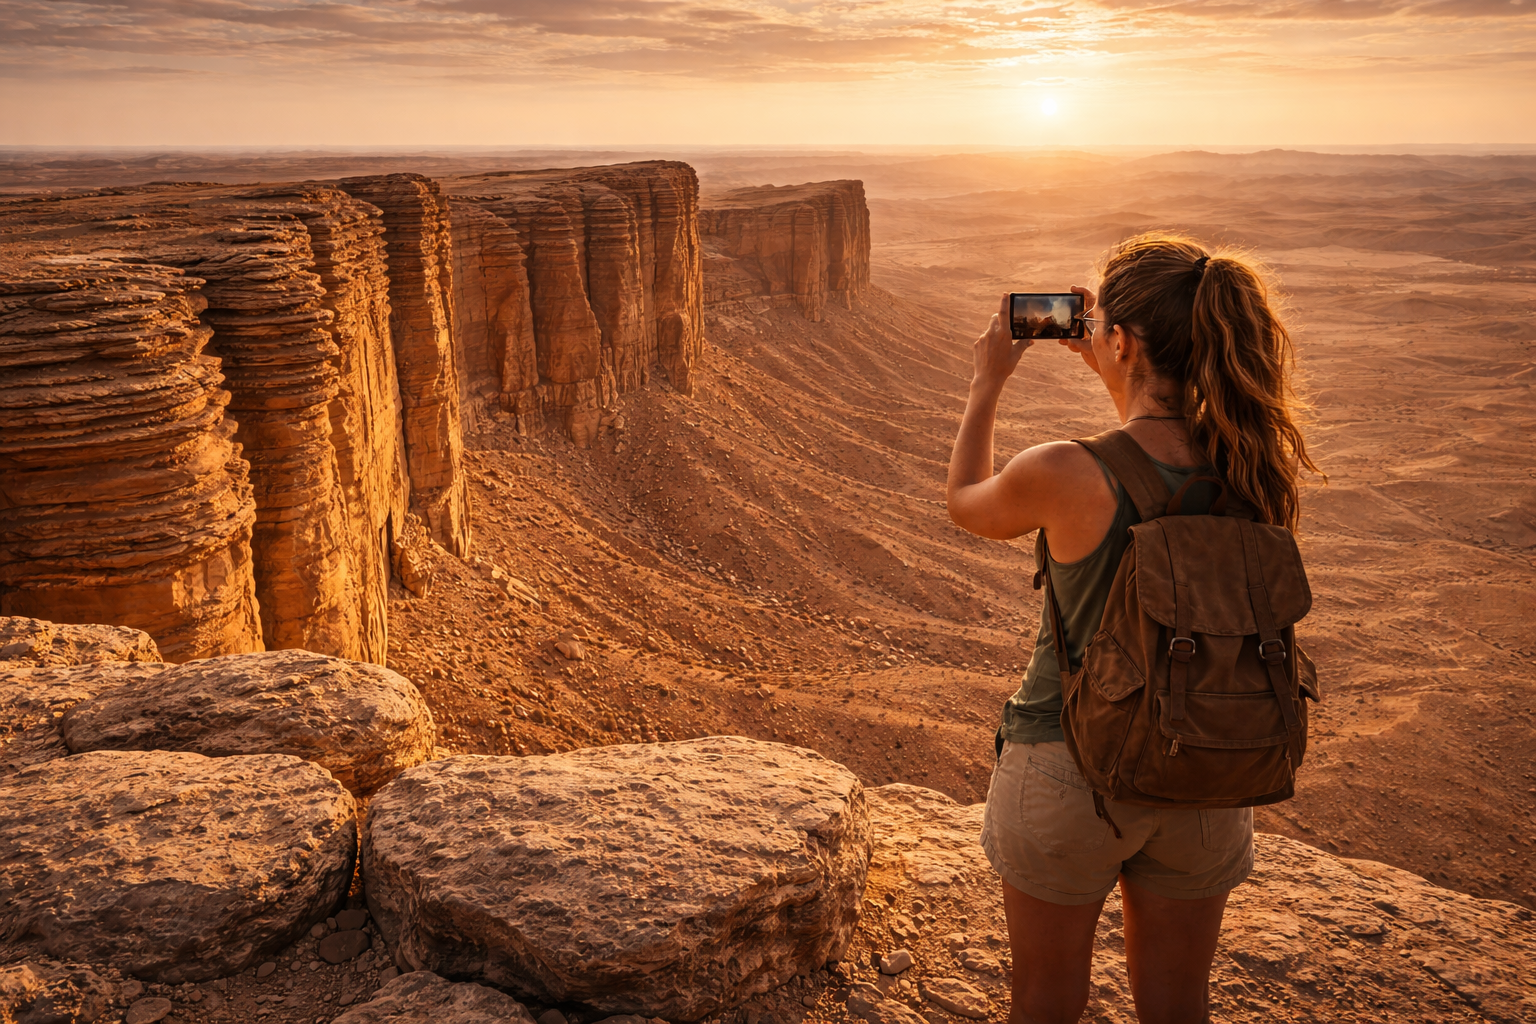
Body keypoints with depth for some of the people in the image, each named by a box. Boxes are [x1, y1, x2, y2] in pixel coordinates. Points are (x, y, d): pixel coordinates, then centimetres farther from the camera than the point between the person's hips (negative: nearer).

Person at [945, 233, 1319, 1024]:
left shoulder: (1063, 476, -25)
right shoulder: (1258, 470, -12)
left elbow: (966, 506, -2)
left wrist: (988, 382, 9)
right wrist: (1103, 366, 15)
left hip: (1070, 772, -3)